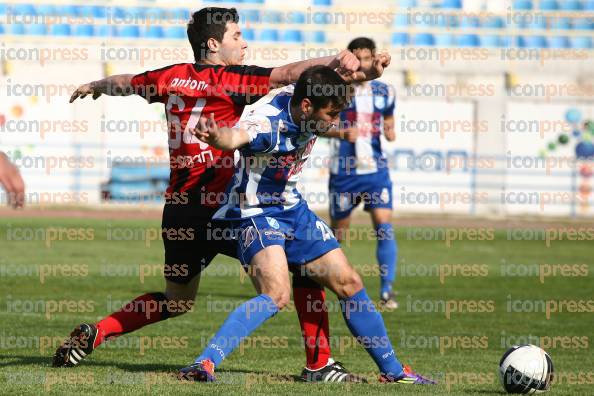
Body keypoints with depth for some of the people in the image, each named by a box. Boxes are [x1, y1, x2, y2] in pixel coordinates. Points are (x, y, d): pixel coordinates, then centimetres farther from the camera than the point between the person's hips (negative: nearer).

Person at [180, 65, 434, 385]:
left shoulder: (310, 109, -9)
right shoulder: (268, 123, -31)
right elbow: (234, 137, -55)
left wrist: (371, 71, -3)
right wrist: (214, 136, -79)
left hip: (293, 209, 8)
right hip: (255, 213, -8)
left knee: (349, 284, 11)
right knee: (277, 294, -31)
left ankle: (392, 370, 27)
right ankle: (203, 365, -33)